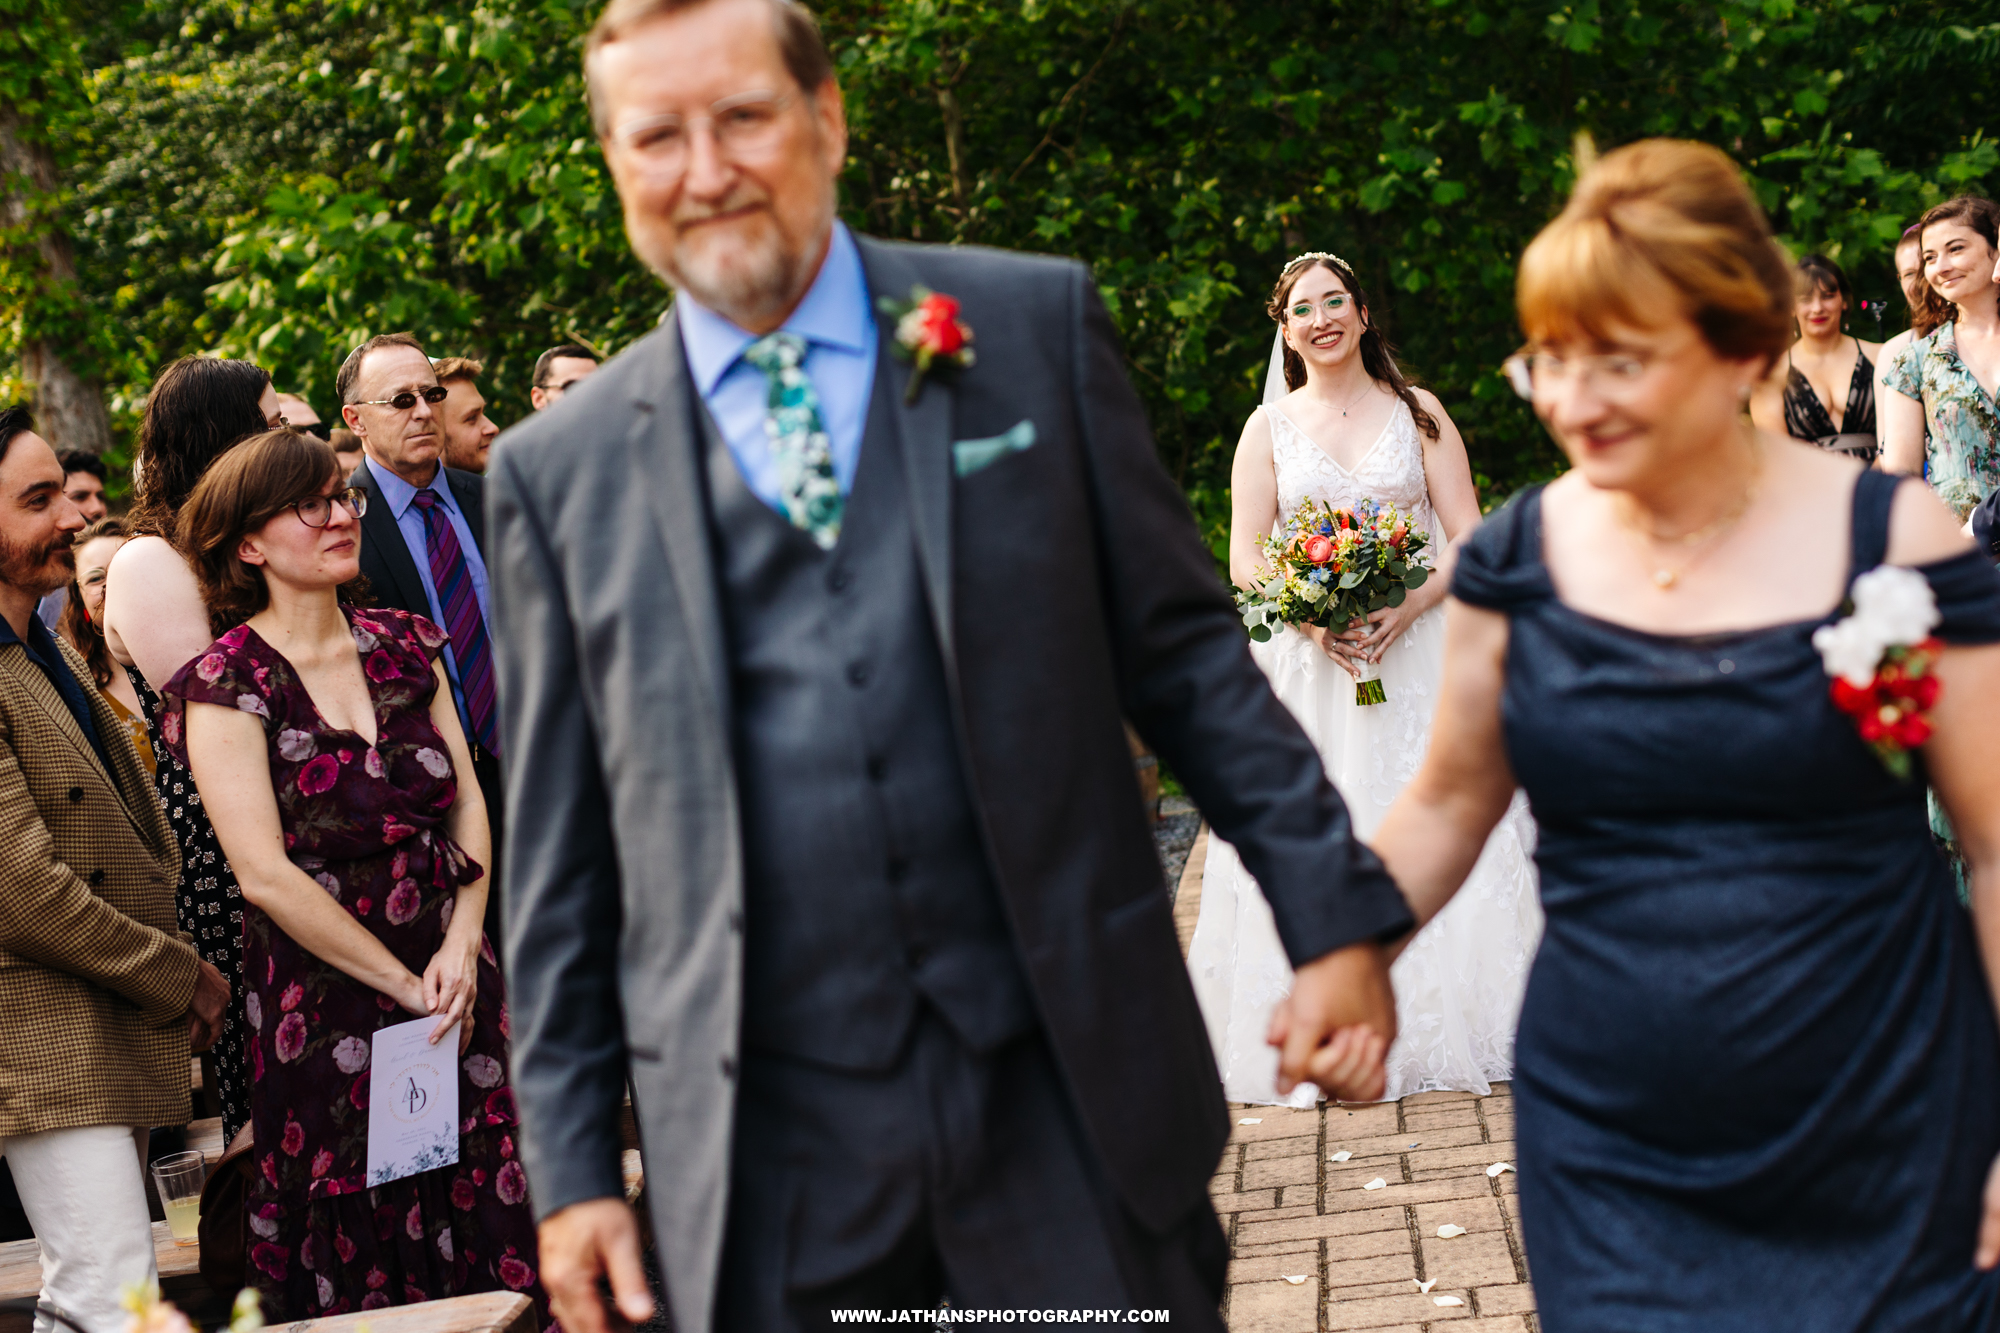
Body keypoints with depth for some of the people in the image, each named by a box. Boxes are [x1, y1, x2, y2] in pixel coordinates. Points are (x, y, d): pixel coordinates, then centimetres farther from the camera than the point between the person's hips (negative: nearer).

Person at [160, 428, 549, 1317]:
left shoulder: (404, 646, 9)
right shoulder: (227, 683, -8)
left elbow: (468, 801, 7)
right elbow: (265, 875, -13)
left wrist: (460, 948, -9)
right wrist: (404, 986, -11)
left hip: (455, 985, 5)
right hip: (323, 1003, -4)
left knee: (490, 1249, 5)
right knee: (360, 1263, 4)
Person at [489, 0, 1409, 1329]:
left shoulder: (1034, 326, 4)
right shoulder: (559, 471, 5)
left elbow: (1186, 651, 6)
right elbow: (559, 855, 8)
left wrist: (1337, 916, 1)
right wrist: (572, 1165, 6)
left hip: (1074, 1094, 0)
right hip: (768, 1155, 0)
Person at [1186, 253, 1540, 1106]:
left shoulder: (1417, 412, 8)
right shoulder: (1269, 427, 9)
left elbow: (1467, 537, 1)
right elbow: (1244, 560, 3)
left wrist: (1405, 611, -16)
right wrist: (1311, 619, -16)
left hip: (1415, 646, 0)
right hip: (1306, 657, 1)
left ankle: (1438, 1025, 5)